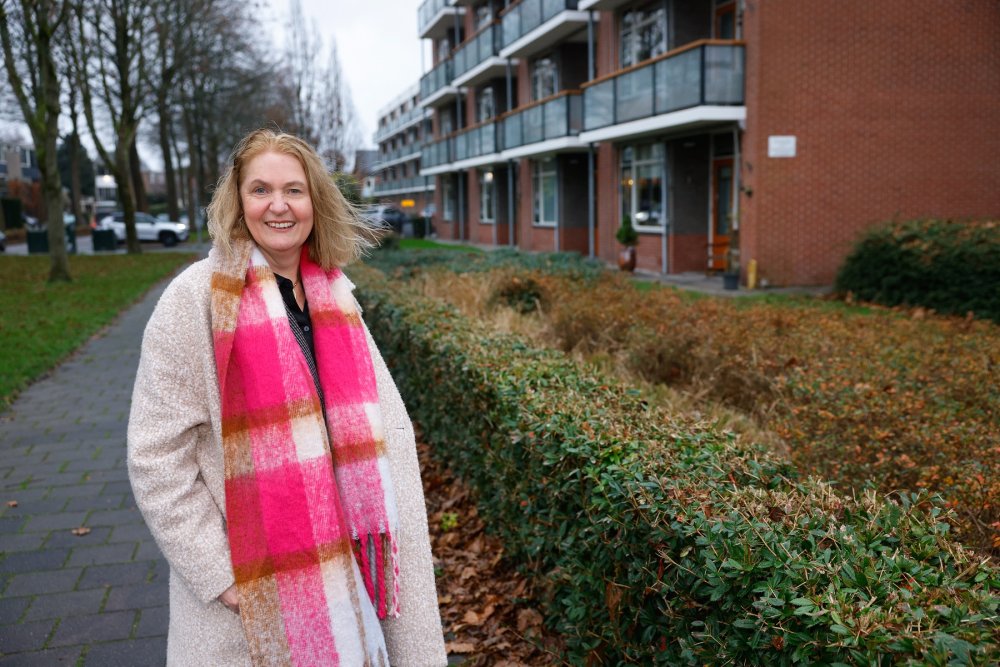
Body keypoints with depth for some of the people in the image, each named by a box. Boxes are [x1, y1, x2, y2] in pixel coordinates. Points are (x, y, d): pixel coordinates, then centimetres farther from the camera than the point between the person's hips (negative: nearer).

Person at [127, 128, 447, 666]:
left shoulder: (333, 294, 3)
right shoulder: (198, 298, -12)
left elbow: (382, 421, 7)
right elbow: (157, 458, -13)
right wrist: (219, 576, -14)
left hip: (340, 559, 5)